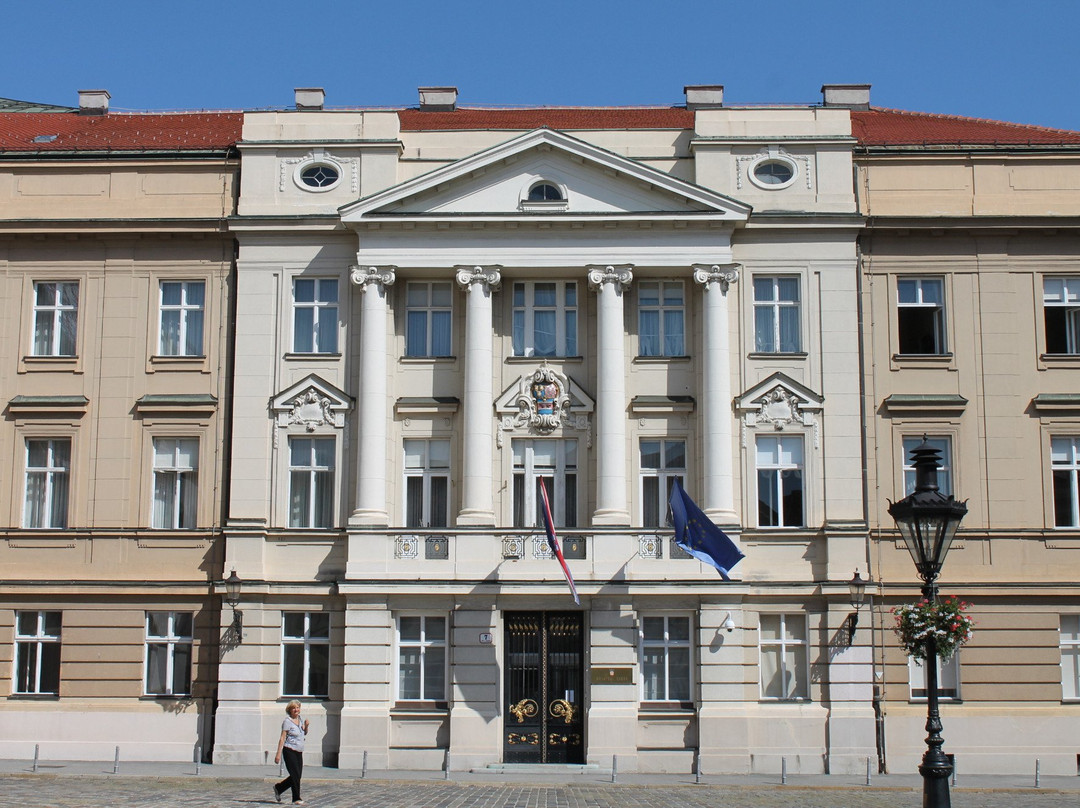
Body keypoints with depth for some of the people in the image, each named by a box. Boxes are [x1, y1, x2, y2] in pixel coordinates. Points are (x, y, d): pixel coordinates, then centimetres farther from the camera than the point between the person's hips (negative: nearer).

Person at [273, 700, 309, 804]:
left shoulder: (300, 720, 12)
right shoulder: (287, 722, -8)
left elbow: (304, 734, 27)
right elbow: (282, 738, -11)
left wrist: (306, 726, 5)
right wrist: (278, 754, -16)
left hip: (299, 752, 7)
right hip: (289, 751, -7)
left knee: (297, 776, 7)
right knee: (295, 776, -9)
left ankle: (278, 788, 27)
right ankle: (296, 799, -1)